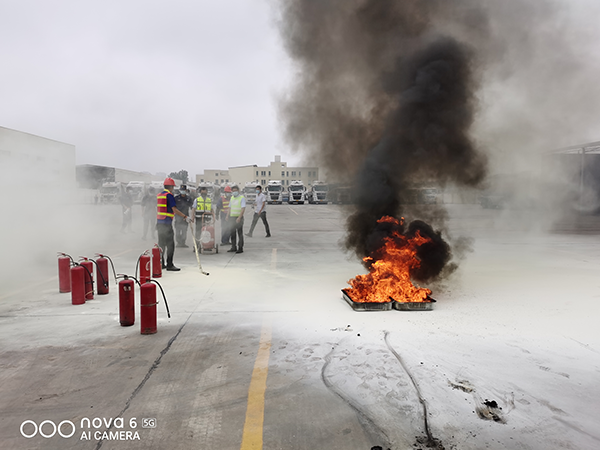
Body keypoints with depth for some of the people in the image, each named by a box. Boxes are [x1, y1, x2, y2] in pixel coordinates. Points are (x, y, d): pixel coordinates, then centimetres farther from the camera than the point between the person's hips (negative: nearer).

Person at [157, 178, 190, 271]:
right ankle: (169, 265, -4)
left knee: (161, 243, 14)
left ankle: (160, 264, 19)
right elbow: (174, 209, -18)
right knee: (170, 244, -5)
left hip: (159, 222, 9)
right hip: (167, 223, -9)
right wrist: (185, 217, -16)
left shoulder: (159, 195, 14)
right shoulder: (169, 195, -11)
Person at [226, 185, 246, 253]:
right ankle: (233, 247, 16)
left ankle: (240, 248, 1)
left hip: (238, 218, -7)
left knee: (240, 234, -2)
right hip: (232, 217, 7)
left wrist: (239, 218, -22)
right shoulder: (232, 198, 15)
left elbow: (243, 209, -15)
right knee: (232, 233, 8)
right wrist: (227, 216, 10)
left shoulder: (242, 198, -7)